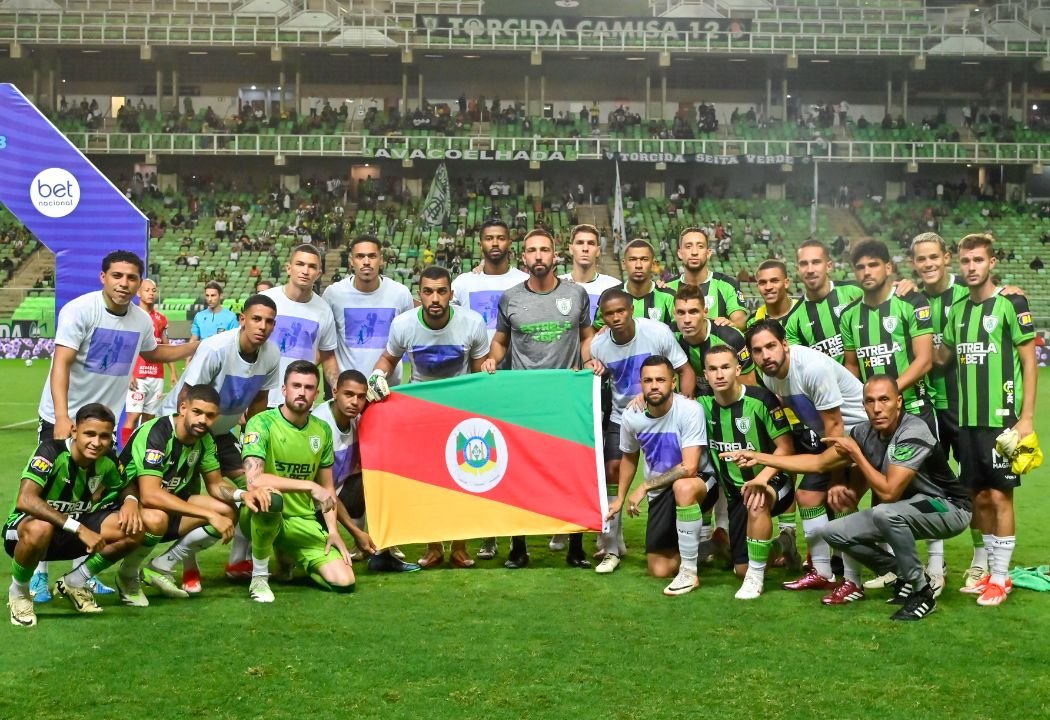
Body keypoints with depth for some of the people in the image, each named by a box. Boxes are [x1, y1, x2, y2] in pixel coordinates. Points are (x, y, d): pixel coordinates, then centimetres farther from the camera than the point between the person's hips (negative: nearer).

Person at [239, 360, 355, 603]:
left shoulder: (322, 430, 4)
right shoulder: (262, 423, -14)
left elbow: (327, 487, 13)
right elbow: (254, 480, -28)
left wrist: (333, 529, 1)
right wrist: (309, 486, -27)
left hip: (304, 522, 5)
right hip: (261, 515, -5)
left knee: (343, 580, -11)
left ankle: (289, 558, 21)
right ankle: (259, 577, -17)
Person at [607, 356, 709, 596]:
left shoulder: (690, 410, -25)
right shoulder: (631, 417, -10)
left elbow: (689, 468, -29)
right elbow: (629, 458, 11)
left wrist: (644, 486, -23)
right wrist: (620, 498, 14)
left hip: (697, 483, -5)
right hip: (660, 493, 5)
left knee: (683, 487, -42)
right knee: (659, 570, 1)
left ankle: (689, 572, -26)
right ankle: (698, 542, 33)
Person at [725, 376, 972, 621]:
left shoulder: (913, 433, -26)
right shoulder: (864, 432, -5)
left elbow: (888, 493, -31)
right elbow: (818, 463, 3)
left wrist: (855, 453, -21)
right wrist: (758, 457, -3)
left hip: (949, 508, -7)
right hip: (903, 513, 7)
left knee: (886, 513, -36)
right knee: (834, 532, -4)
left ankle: (922, 592, -15)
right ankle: (905, 577, 12)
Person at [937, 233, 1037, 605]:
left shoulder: (1011, 303, -6)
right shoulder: (958, 309, 11)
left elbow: (1029, 361, -7)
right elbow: (941, 357, 18)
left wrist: (1027, 417, -12)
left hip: (1002, 418, -5)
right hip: (968, 420, 5)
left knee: (999, 496, -1)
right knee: (979, 497, 12)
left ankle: (1000, 577, 8)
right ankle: (986, 566, 24)